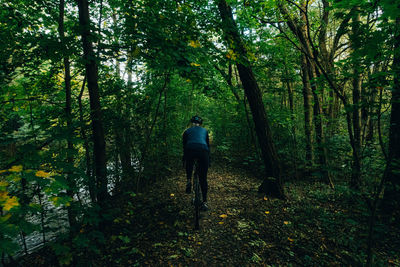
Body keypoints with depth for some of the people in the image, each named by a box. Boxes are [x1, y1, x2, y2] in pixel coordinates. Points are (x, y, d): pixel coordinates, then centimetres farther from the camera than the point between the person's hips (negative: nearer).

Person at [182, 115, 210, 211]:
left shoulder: (187, 131, 27)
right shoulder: (204, 130, 29)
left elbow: (184, 145, 27)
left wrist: (184, 159, 36)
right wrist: (208, 159, 38)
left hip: (190, 150, 0)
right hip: (203, 151, 0)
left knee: (189, 166, 35)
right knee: (203, 178, 10)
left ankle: (189, 181, 12)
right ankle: (204, 202, 9)